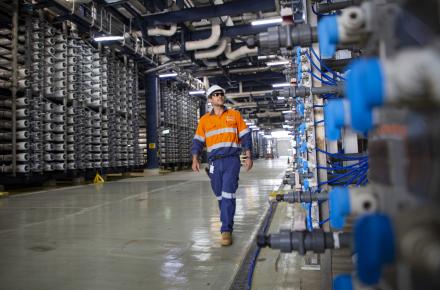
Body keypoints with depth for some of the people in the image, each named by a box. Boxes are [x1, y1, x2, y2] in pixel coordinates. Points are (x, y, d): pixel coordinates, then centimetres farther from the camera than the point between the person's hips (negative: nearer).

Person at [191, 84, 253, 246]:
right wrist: (195, 160, -6)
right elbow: (198, 141, 8)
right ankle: (227, 221, 31)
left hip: (232, 160, -2)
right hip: (214, 162, 3)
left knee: (228, 195, -11)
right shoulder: (204, 120, 11)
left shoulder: (234, 115, 8)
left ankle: (226, 231, -6)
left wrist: (249, 157, -2)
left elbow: (245, 136, 6)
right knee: (220, 196, 10)